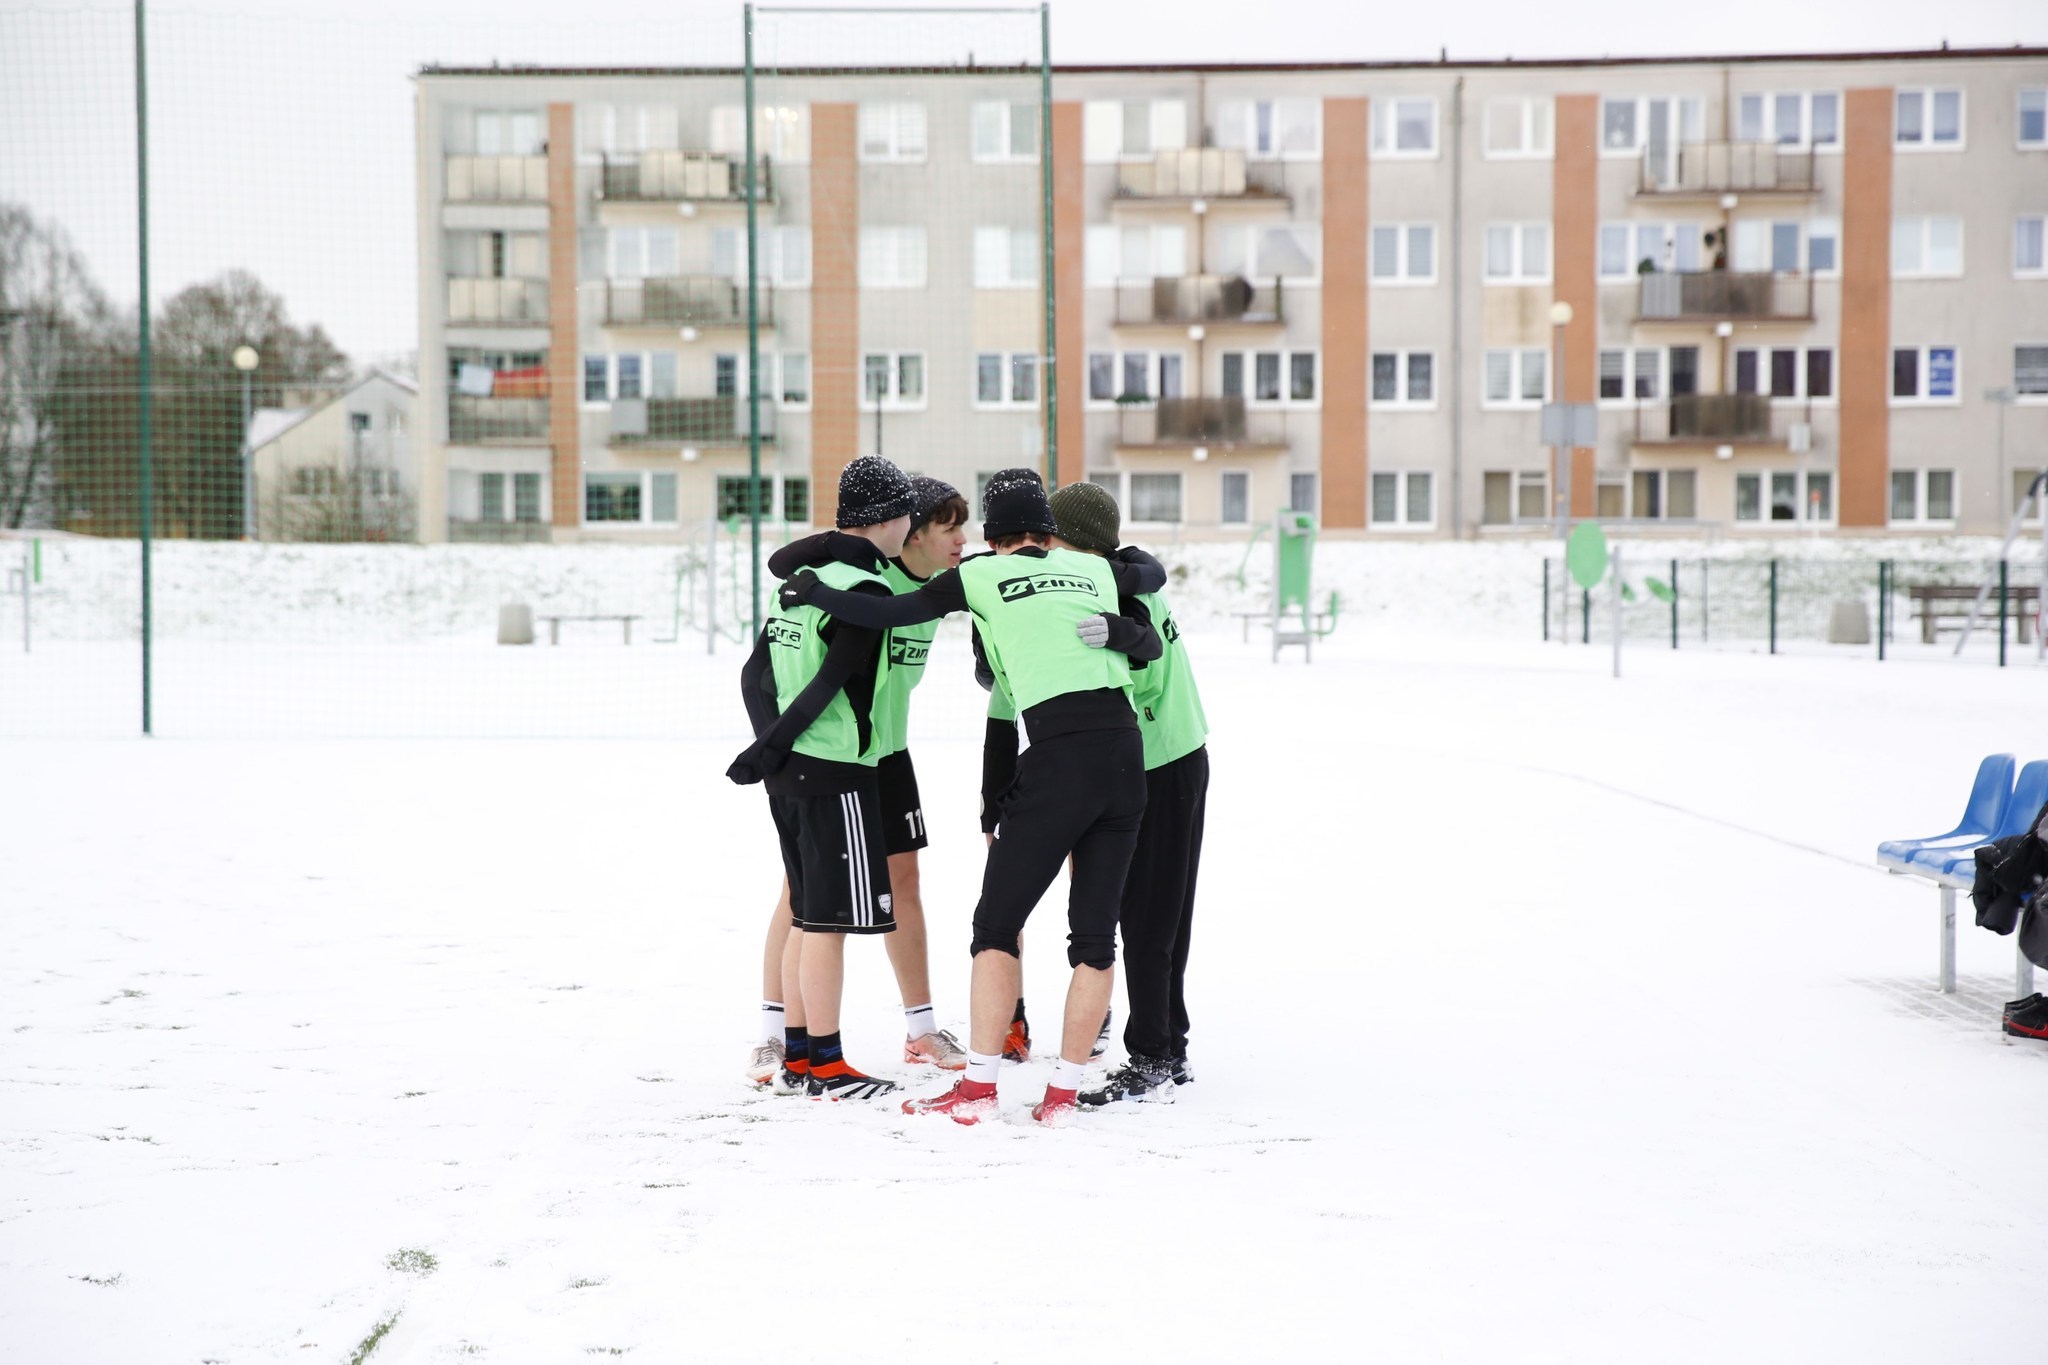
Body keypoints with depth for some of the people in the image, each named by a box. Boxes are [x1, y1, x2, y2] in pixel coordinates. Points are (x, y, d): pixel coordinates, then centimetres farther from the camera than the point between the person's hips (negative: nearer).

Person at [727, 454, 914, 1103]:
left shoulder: (801, 573, 13)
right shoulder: (867, 590, -14)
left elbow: (756, 674, 12)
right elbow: (829, 684, -18)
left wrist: (773, 743, 11)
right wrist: (771, 751, -11)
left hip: (790, 773, 9)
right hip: (835, 774, -9)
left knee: (807, 916, 14)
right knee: (830, 920, -3)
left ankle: (796, 1057, 19)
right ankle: (825, 1066, 0)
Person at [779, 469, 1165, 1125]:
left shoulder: (982, 576, 6)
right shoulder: (1095, 569, 17)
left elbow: (888, 613, 7)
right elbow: (1149, 646, 16)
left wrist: (816, 592, 19)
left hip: (1060, 757, -4)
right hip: (1127, 753, 4)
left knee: (996, 923, 6)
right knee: (1096, 933, 9)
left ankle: (977, 1087, 1)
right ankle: (1063, 1090, 7)